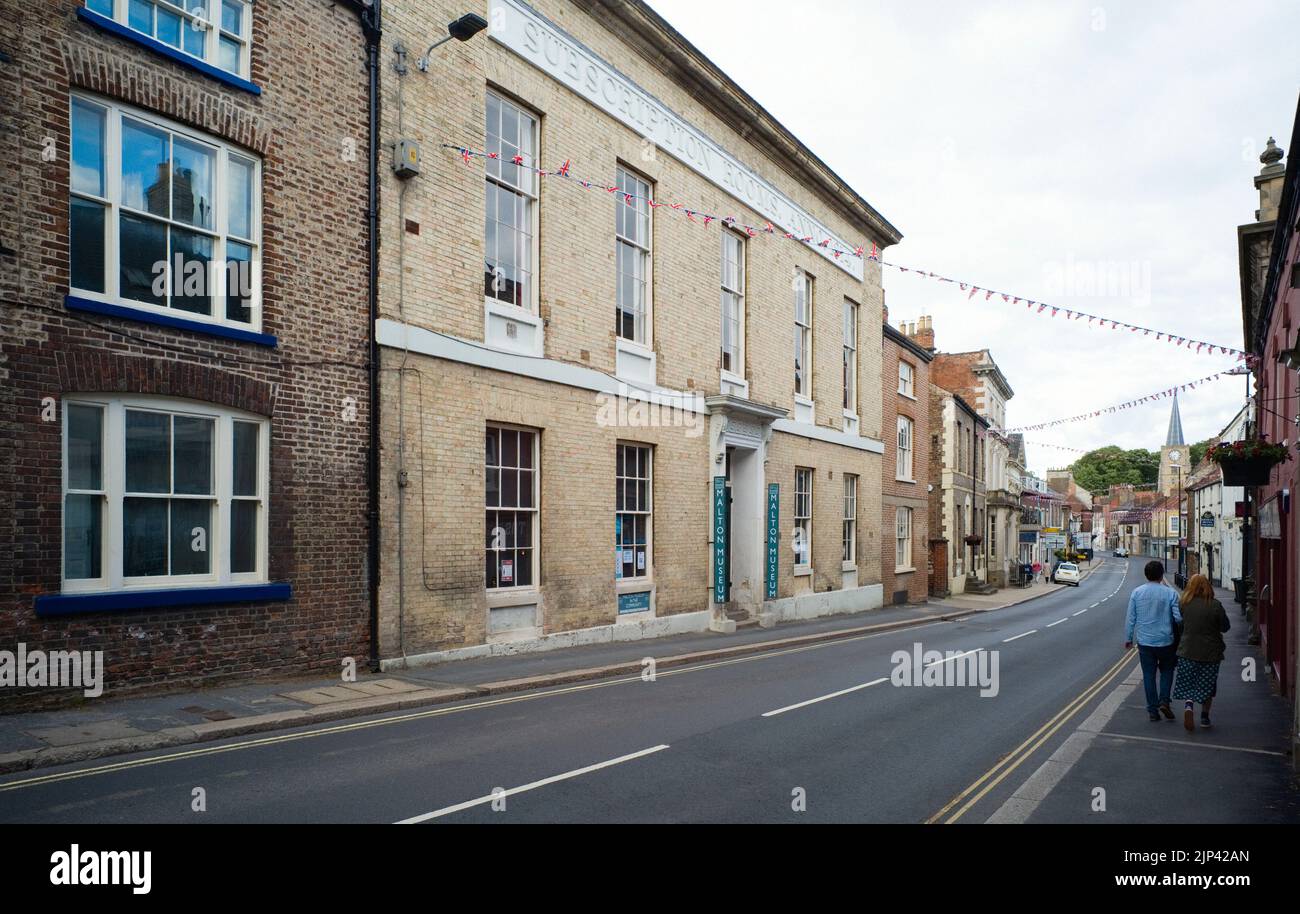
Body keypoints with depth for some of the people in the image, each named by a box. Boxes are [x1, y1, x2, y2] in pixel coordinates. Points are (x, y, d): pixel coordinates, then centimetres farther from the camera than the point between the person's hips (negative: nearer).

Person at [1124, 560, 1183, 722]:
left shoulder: (1136, 592, -3)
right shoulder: (1170, 593, -10)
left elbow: (1130, 618, 0)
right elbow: (1179, 618, -10)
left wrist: (1128, 638, 10)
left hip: (1144, 641, 1)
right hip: (1165, 641, -1)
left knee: (1148, 675, 9)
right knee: (1167, 671, 19)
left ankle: (1152, 710, 11)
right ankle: (1164, 701, 3)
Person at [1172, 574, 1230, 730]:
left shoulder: (1183, 604, -7)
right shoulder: (1215, 606, -12)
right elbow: (1226, 627, -1)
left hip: (1187, 651, 0)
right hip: (1210, 652, 0)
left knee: (1187, 684, 10)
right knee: (1207, 685, 14)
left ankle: (1188, 705, -15)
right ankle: (1204, 716, 21)